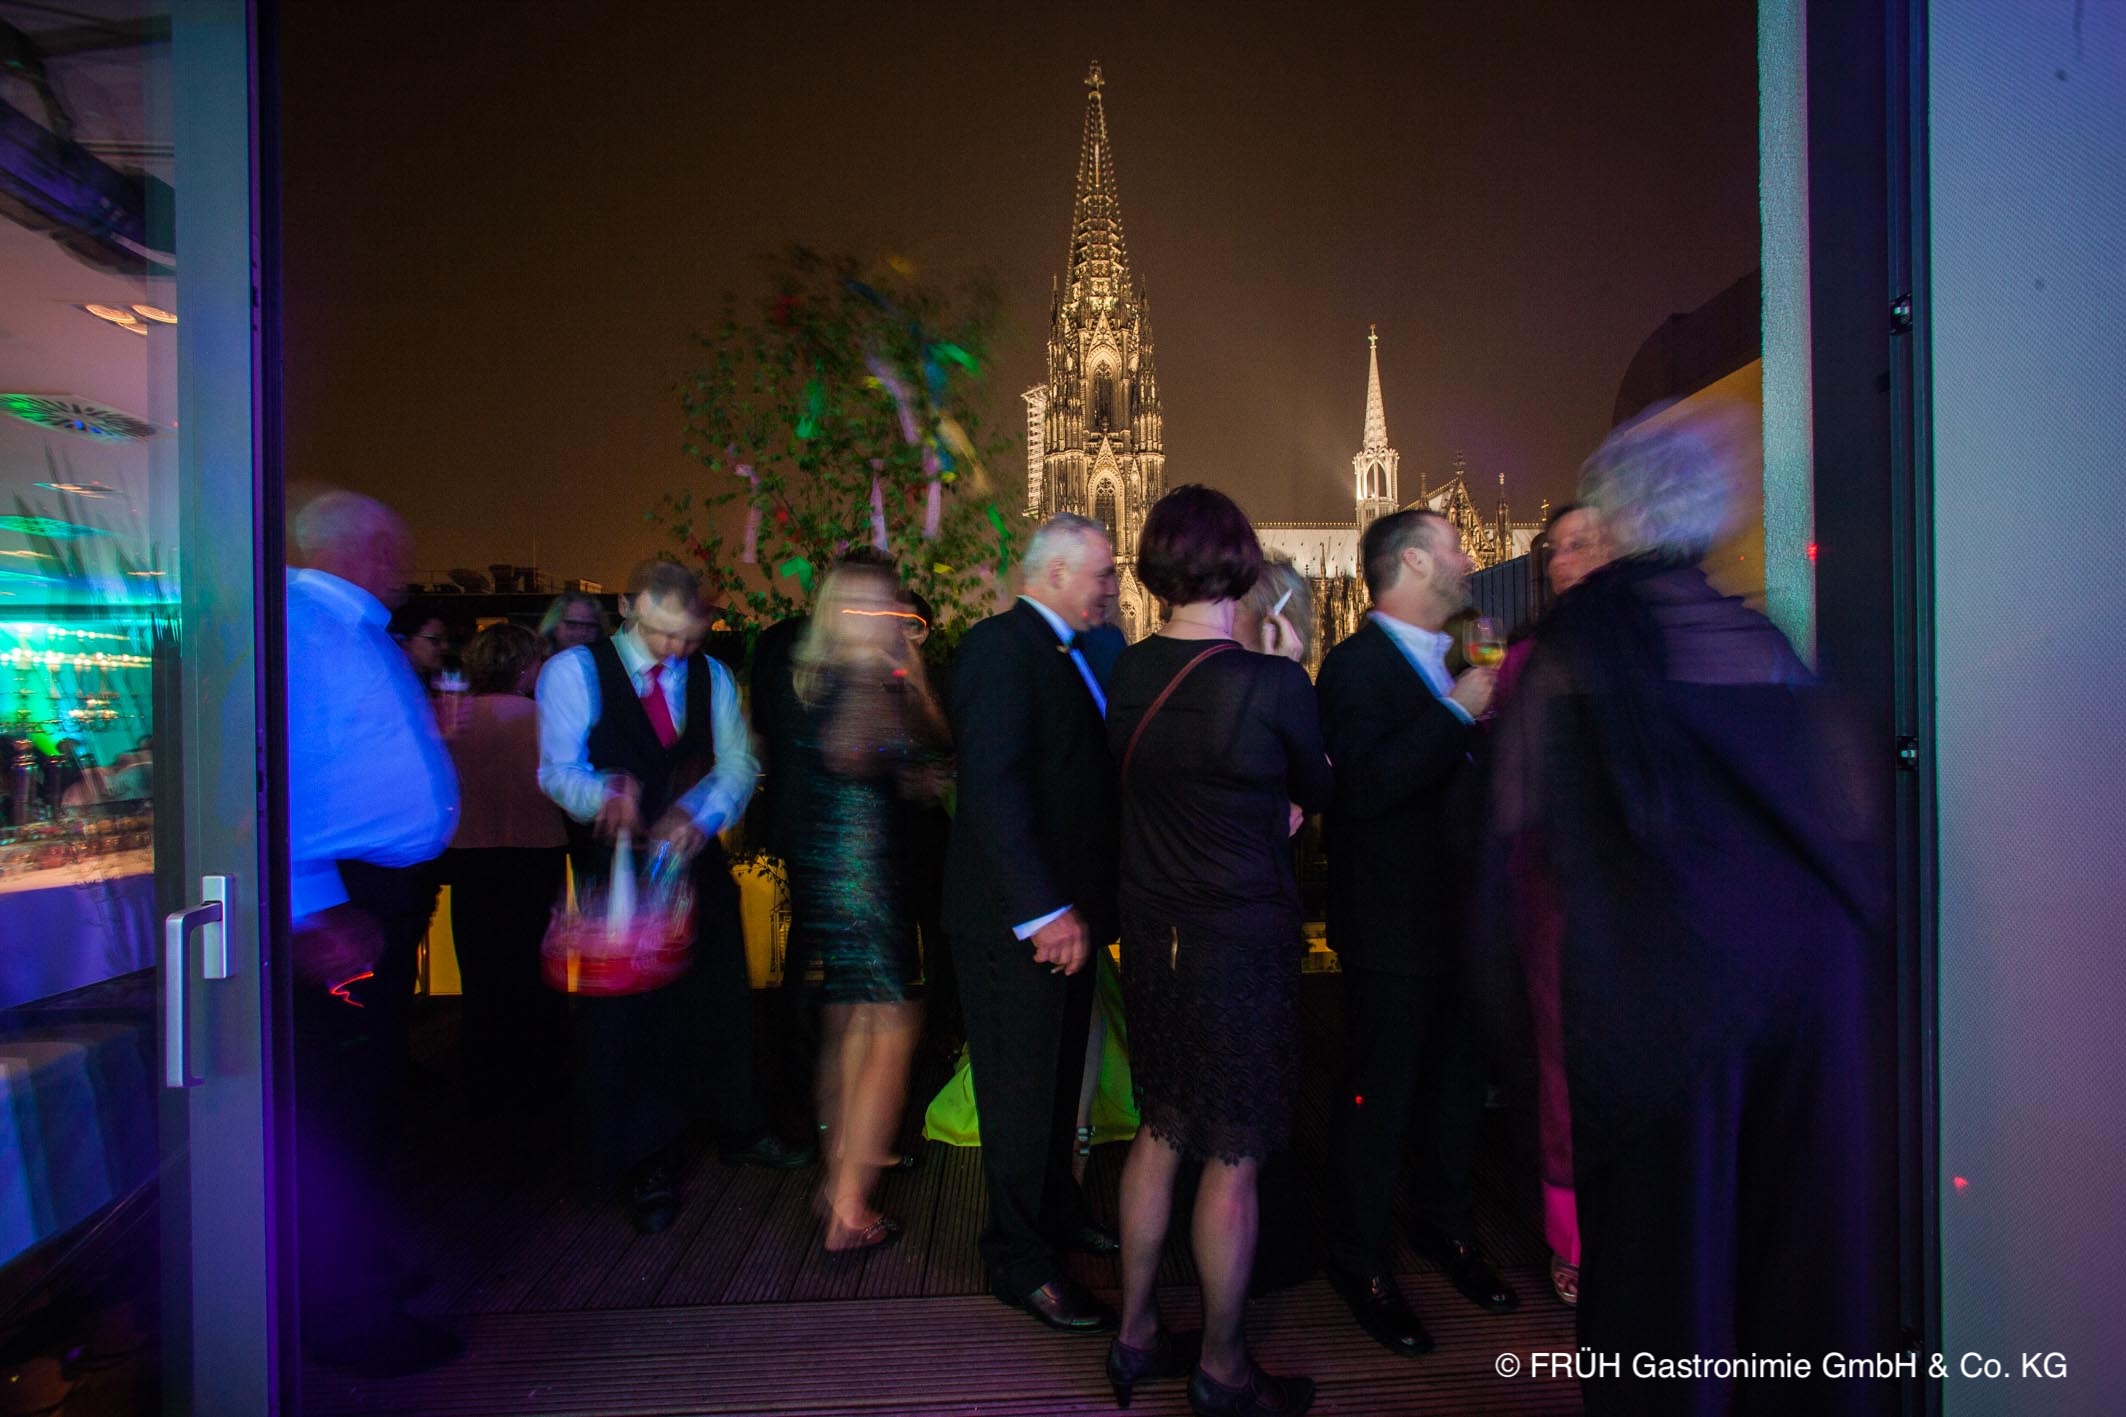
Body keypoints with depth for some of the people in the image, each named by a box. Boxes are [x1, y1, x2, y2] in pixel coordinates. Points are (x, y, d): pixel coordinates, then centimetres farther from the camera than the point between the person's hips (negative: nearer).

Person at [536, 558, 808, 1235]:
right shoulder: (573, 671, -6)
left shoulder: (712, 676, 6)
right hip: (617, 860, -3)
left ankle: (739, 1129, 35)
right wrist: (607, 796, -35)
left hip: (699, 857, 4)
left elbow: (737, 763, 1)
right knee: (627, 1010, 2)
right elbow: (559, 770, -13)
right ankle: (652, 1164, 20)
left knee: (720, 1000, 14)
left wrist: (700, 815, -18)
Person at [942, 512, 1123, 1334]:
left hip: (1067, 913, 9)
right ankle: (1021, 1263, 22)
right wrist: (1043, 912, -26)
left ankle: (1056, 1213, 41)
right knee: (1022, 1091, 5)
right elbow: (990, 786, -25)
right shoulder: (1001, 647, -17)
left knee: (1057, 1079, 22)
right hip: (1018, 922, -9)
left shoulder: (1068, 654, 13)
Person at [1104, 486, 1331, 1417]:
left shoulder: (1127, 672, -3)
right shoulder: (1271, 683, -18)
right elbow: (1320, 791, -1)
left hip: (1151, 938, 6)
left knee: (1160, 1132, 20)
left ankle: (1135, 1337, 35)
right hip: (1243, 944, -5)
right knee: (1232, 1158, 10)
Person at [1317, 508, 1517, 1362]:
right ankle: (1362, 1263, 25)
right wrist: (1458, 712, -27)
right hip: (1394, 929, -9)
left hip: (1458, 917, 9)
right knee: (1380, 1100, 5)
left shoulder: (1443, 663, 12)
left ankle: (1445, 1227, 43)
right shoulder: (1356, 665, -17)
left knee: (1458, 1086, 22)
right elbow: (1363, 787, -30)